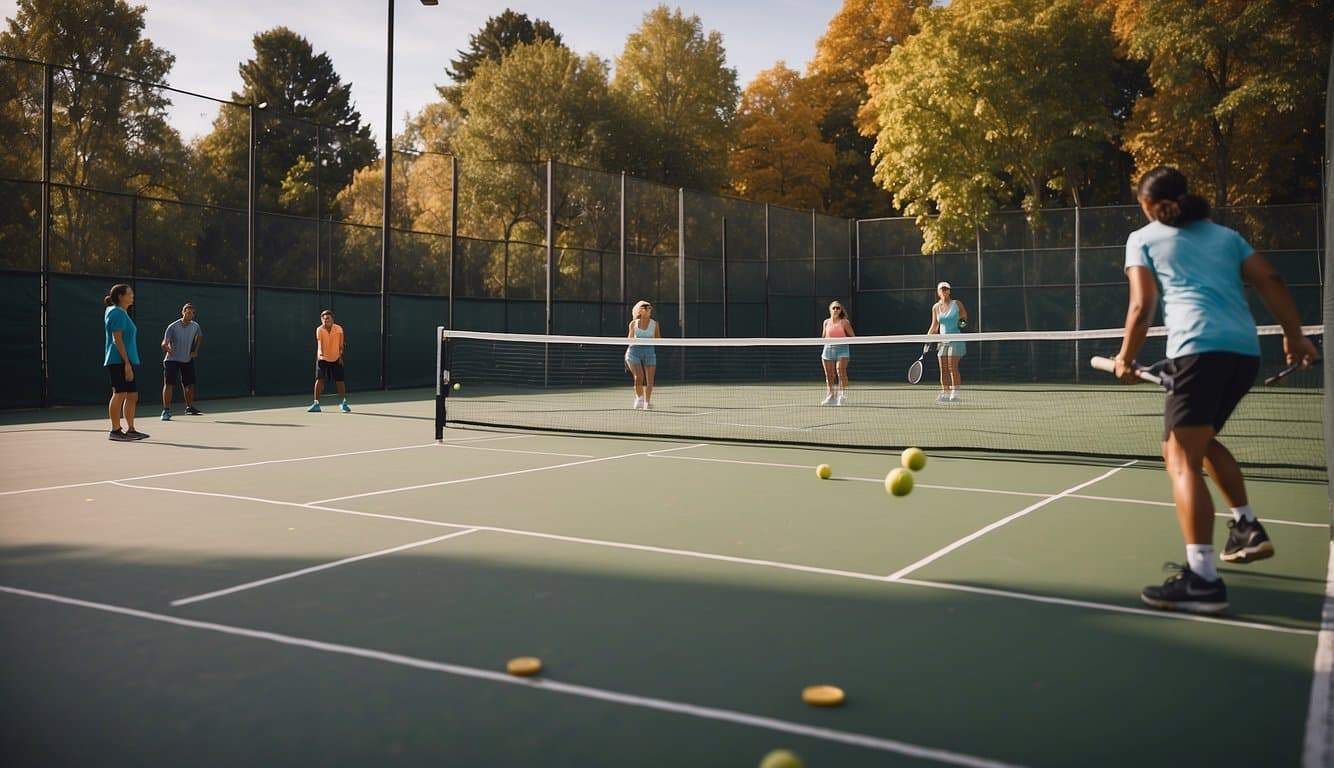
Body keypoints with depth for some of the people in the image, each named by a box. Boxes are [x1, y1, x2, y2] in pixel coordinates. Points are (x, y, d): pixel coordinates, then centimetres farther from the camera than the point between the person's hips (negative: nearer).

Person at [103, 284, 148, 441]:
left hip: (126, 362, 10)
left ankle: (131, 430, 14)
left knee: (132, 396, 10)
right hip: (119, 361, -10)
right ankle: (115, 431, -2)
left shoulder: (122, 313, 20)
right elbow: (117, 340, -17)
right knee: (119, 394, -7)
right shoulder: (117, 313, -10)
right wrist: (127, 363, -21)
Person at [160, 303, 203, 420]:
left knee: (189, 384, 10)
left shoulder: (195, 326, -1)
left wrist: (195, 351, 9)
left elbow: (200, 337, 20)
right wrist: (166, 347, -44)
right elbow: (164, 342, -21)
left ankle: (189, 407, 28)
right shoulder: (173, 327, -15)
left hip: (187, 359, 5)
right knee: (168, 384, -9)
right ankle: (166, 410, -6)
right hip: (172, 359, -5)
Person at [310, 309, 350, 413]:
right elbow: (319, 342, -28)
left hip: (336, 359, 1)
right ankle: (316, 404, -2)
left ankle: (344, 403, 19)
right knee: (319, 380, -9)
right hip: (322, 359, -1)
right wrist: (321, 352, -45)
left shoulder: (339, 329, -7)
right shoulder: (319, 330, -13)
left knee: (339, 381, 4)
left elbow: (341, 344, 3)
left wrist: (340, 355, -2)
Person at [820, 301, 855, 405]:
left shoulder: (844, 322, 0)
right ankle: (830, 396, 17)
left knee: (841, 371, -21)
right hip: (828, 349, 4)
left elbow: (852, 336, 4)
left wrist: (844, 339, -12)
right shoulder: (826, 322, 11)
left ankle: (843, 395, -19)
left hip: (842, 349, -4)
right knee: (829, 375, 6)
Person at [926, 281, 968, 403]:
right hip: (942, 341, 4)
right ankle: (945, 394, 4)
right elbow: (934, 327, 13)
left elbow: (965, 318, 9)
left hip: (956, 339, -4)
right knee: (943, 369, 0)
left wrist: (963, 323, -13)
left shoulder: (957, 304, -1)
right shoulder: (935, 307, 8)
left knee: (953, 367, -11)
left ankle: (956, 394, -9)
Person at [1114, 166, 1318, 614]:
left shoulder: (1143, 238, 13)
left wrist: (1125, 359, 11)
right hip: (1245, 350, 7)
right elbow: (1270, 281, 14)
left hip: (1198, 348, -6)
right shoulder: (1226, 235, 26)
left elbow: (1143, 305, 2)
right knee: (1201, 441, 28)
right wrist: (1294, 335, 16)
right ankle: (1247, 528, 27)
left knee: (1181, 459, -11)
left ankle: (1201, 579, -22)